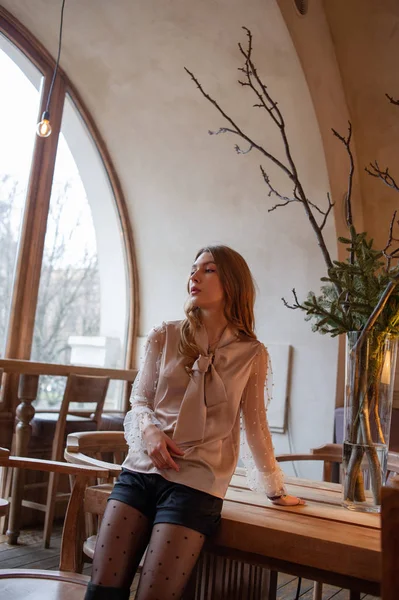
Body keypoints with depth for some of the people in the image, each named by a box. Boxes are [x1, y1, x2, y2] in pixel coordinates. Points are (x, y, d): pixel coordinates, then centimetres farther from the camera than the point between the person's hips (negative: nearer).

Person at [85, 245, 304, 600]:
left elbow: (255, 425, 9)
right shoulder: (165, 338, 4)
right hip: (140, 470, 3)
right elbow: (140, 399, 11)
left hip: (197, 483, -2)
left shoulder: (251, 355, 0)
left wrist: (275, 489, 16)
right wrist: (149, 433, -10)